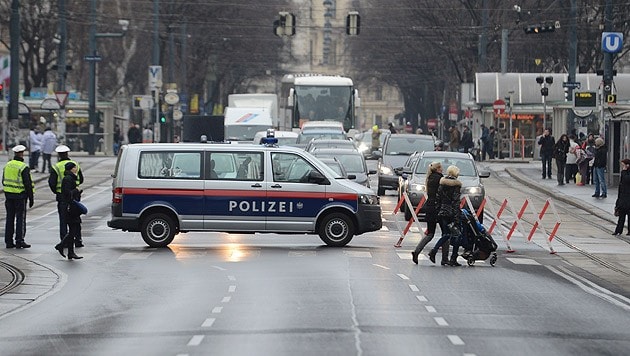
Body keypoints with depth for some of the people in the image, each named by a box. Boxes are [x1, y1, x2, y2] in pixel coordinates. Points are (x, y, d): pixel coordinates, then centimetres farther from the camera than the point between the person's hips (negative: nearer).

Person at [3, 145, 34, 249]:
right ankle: (19, 241, -3)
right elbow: (28, 184, -15)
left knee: (10, 218, 9)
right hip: (20, 196, -6)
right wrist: (31, 198, -8)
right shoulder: (24, 168, -14)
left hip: (9, 195, 6)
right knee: (20, 218, -1)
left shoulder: (7, 165, 7)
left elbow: (4, 181, 14)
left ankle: (9, 241, 10)